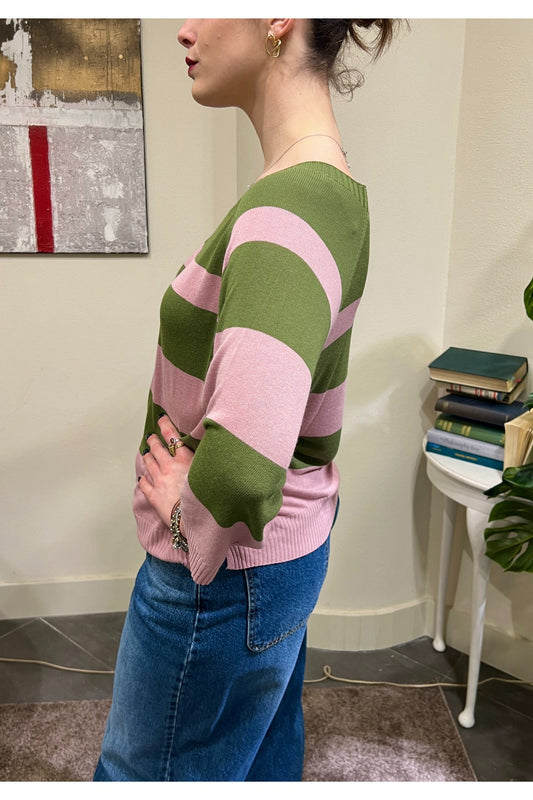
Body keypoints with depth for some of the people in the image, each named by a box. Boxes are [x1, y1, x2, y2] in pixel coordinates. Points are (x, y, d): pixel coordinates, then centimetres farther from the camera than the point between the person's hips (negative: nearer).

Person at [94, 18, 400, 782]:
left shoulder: (289, 208, -29)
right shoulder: (327, 183, 2)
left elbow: (242, 468, -45)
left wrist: (190, 519, -22)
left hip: (223, 575, -8)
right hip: (289, 545, 8)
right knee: (266, 760, 29)